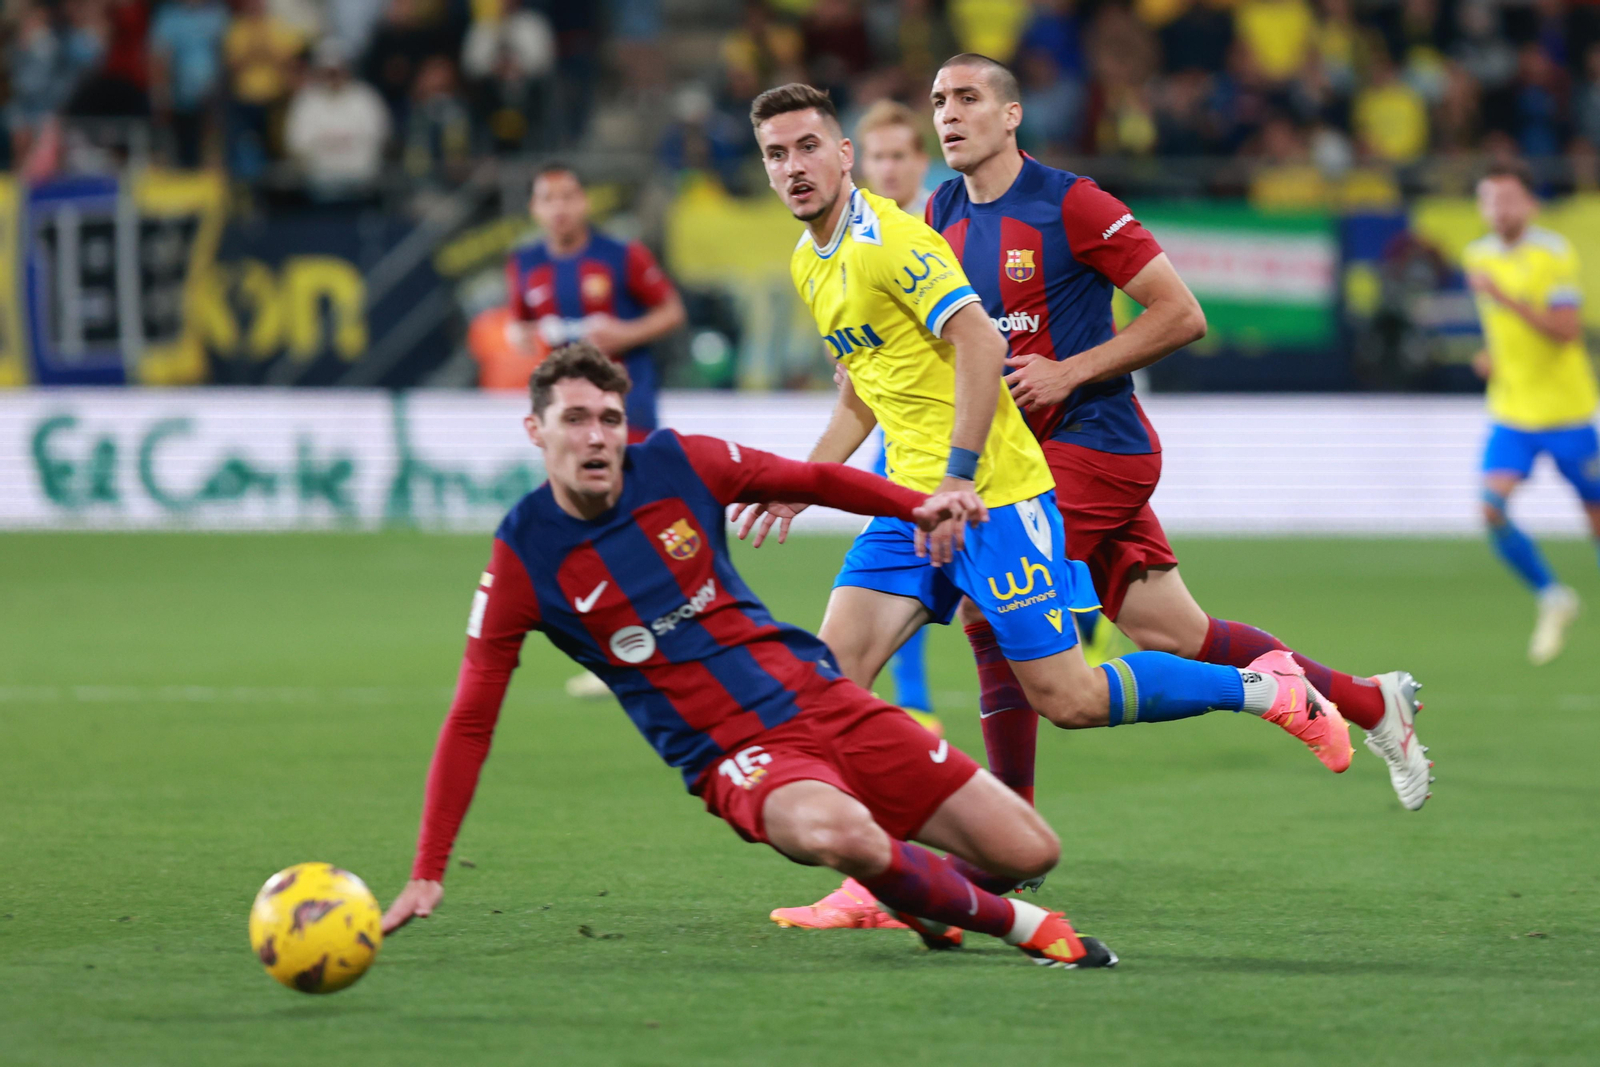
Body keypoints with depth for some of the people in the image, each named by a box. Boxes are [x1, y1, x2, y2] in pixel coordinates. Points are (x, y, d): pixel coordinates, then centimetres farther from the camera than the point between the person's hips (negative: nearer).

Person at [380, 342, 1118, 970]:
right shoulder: (524, 559, -7)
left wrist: (919, 506, -5)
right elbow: (471, 720, -4)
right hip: (733, 757, -4)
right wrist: (427, 875, -8)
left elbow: (814, 481, 14)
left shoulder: (677, 464, -1)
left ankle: (927, 896, 33)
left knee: (1027, 852, -2)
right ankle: (1014, 924, -13)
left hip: (819, 698, 4)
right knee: (837, 833, -40)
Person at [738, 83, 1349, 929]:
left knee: (1069, 699, -7)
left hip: (993, 495, -8)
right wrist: (800, 483, 20)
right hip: (912, 502, 8)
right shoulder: (809, 263, 13)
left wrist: (958, 478, -25)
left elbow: (980, 343, -23)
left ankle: (1270, 690, 9)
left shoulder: (889, 240, -15)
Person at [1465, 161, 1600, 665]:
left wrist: (1506, 298, -31)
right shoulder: (1477, 256, 5)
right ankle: (1553, 599, 3)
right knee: (1492, 507, -16)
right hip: (1511, 411, 4)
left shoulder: (1555, 253, -13)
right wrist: (1492, 355, 7)